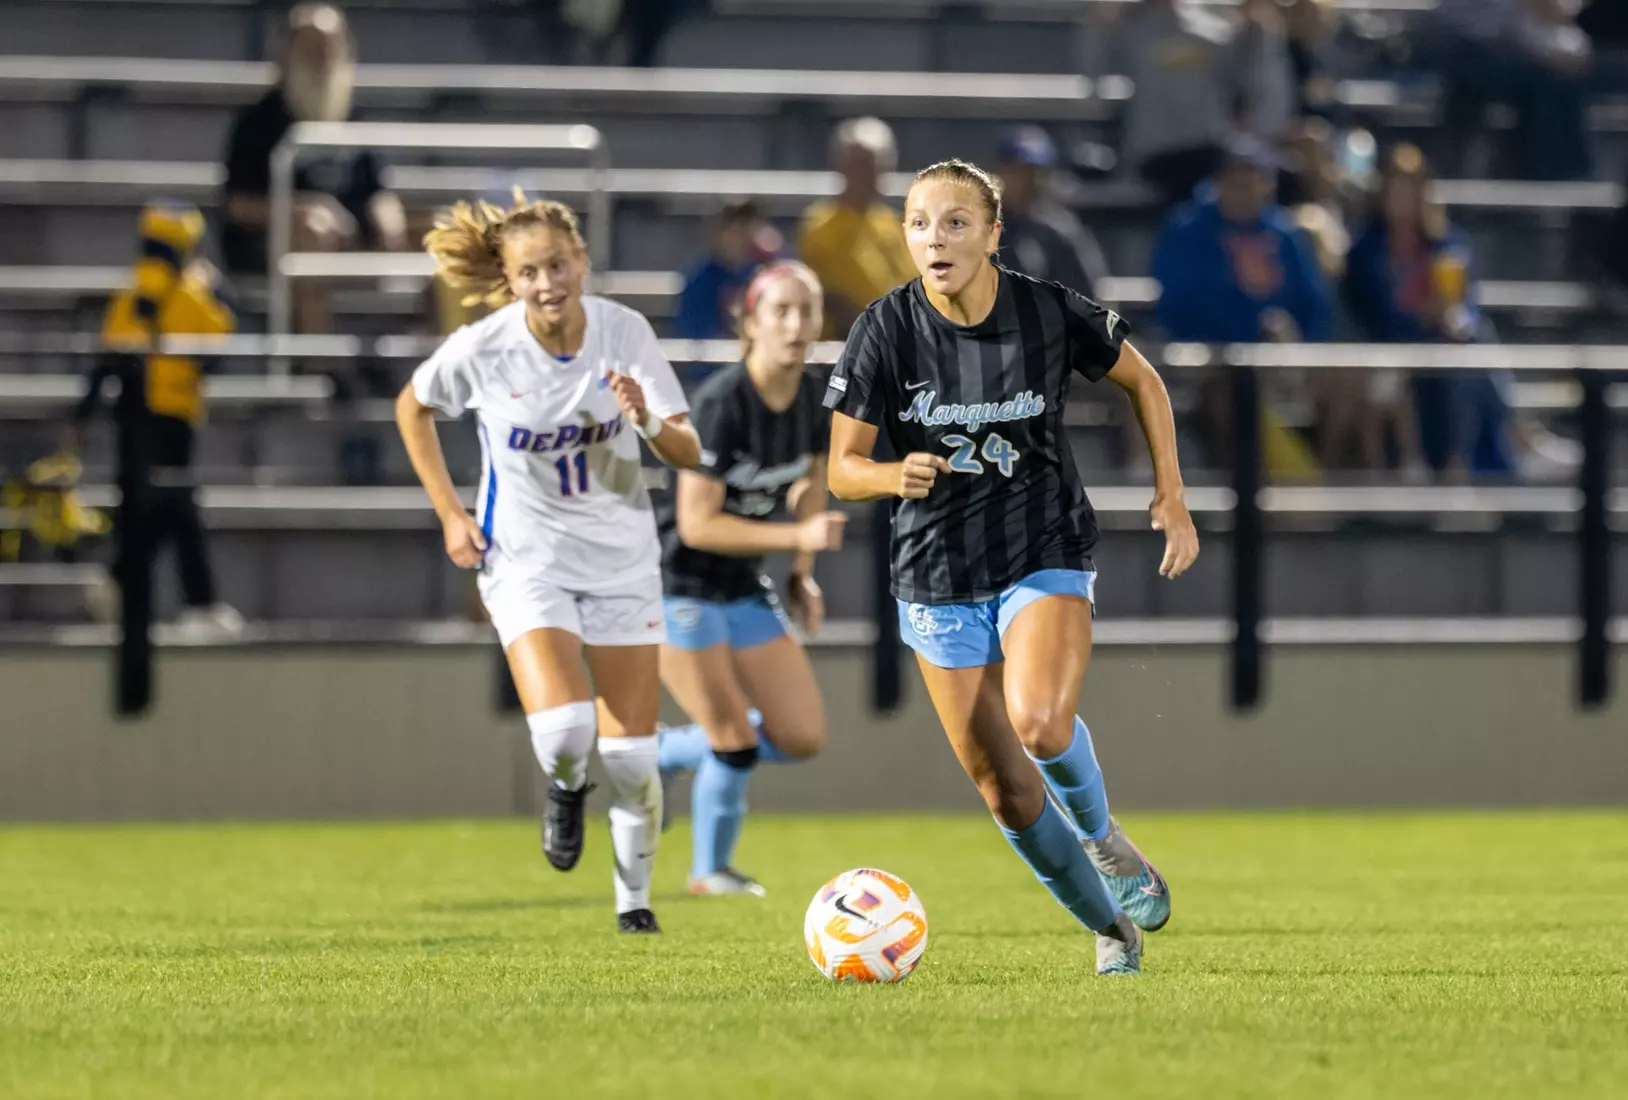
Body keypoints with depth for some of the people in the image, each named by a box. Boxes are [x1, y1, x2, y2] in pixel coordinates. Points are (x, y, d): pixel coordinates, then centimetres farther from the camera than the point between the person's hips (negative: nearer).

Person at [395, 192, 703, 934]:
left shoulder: (625, 333, -12)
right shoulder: (481, 350, -15)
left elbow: (689, 455, -9)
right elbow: (412, 409, 7)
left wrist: (647, 420, -31)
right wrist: (450, 513, 1)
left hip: (622, 559, 2)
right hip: (526, 559, -2)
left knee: (630, 757, 1)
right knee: (563, 733, -23)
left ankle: (634, 896, 26)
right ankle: (567, 789, 15)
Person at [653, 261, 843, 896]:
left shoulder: (813, 398, -4)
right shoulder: (722, 403, -25)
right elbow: (698, 524, -26)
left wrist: (802, 574, 10)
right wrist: (798, 537, -29)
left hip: (745, 584, 7)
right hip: (679, 586, -7)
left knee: (803, 738, 2)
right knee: (735, 740, -7)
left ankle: (663, 754, 22)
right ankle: (710, 872, 16)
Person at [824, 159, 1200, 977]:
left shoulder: (1052, 314, -11)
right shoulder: (885, 331, -11)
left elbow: (1140, 381, 8)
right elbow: (842, 470, -8)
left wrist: (1170, 498, 3)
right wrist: (894, 476, -30)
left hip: (1046, 554, -2)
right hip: (938, 576, 2)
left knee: (1039, 724, -29)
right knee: (1004, 791, 2)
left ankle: (1101, 836, 3)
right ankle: (1112, 927, 24)